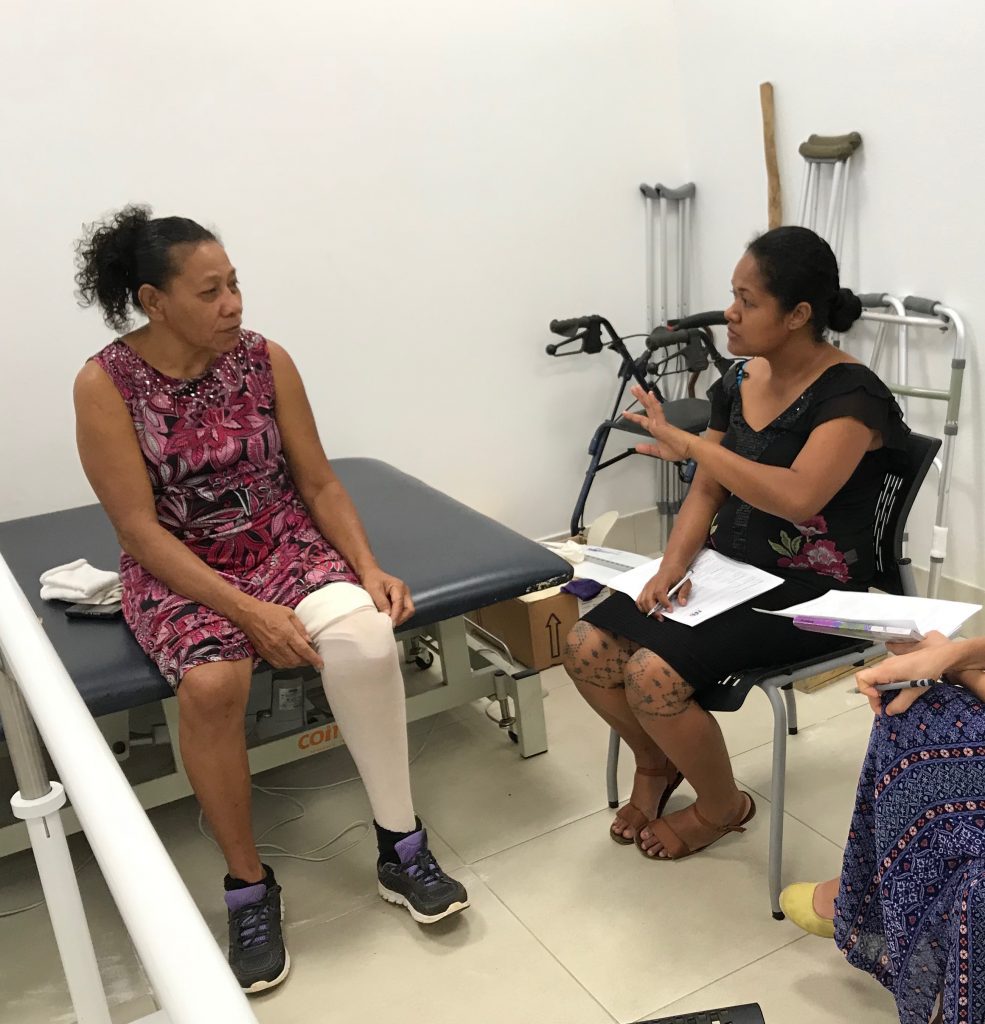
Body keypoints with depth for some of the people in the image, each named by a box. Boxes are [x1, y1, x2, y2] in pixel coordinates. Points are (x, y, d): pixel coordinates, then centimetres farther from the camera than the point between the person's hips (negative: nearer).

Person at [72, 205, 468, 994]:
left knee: (364, 639, -28)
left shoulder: (266, 359, -5)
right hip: (179, 569, -2)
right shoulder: (105, 384, -13)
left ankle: (401, 846, -9)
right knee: (211, 681, -33)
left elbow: (319, 483, 0)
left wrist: (369, 567, -16)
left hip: (284, 544, 2)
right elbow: (140, 529, -16)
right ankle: (249, 886, -10)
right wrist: (250, 611, -25)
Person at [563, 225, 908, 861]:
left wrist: (689, 443, -28)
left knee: (654, 675, -25)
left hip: (810, 594, -7)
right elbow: (708, 491, 6)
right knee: (587, 650, -10)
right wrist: (673, 567, -11)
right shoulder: (740, 380, 5)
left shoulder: (851, 396, -17)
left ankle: (722, 808, 6)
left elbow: (797, 496, -34)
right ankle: (657, 762, 19)